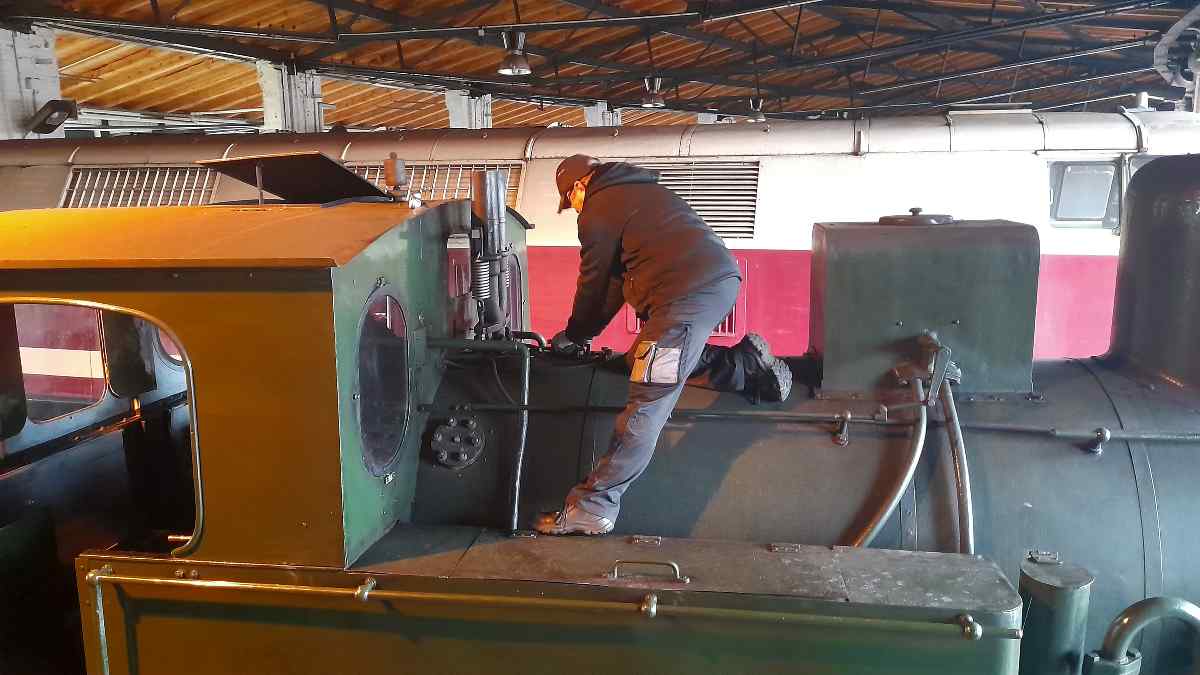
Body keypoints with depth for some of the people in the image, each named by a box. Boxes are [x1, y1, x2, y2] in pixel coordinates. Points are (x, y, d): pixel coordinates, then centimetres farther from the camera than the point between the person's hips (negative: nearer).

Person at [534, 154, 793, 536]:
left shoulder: (598, 211, 2)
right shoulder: (639, 190, 30)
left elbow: (594, 282, 8)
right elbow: (619, 274, 32)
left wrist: (575, 335, 25)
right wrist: (585, 331, 35)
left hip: (688, 293, -9)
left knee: (647, 403, -11)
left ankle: (592, 509, -9)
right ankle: (748, 363, 17)